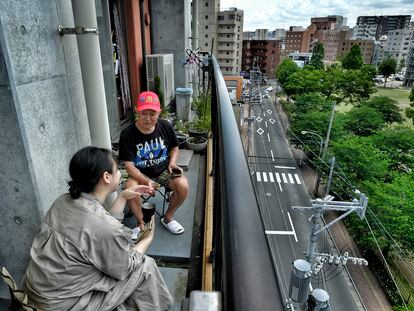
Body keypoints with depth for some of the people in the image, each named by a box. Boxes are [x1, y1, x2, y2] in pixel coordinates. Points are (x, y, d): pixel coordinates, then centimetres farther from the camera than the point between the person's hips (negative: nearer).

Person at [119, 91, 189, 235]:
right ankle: (141, 222, -2)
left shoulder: (165, 126, -9)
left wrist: (172, 163, -10)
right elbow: (129, 165, -15)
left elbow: (174, 147, 9)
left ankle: (168, 217, 5)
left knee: (183, 185, -24)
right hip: (139, 174, -1)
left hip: (163, 170, 2)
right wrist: (146, 181, -31)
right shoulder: (127, 134, -17)